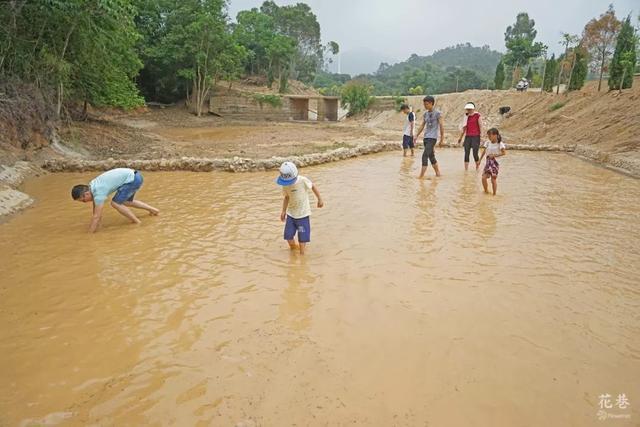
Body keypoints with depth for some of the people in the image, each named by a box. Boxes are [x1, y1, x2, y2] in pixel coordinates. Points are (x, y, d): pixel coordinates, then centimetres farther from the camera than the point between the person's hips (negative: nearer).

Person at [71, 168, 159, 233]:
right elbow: (95, 206, 21)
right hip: (134, 176, 10)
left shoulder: (99, 193, -21)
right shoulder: (91, 186, 6)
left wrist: (90, 233, -10)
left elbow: (96, 216, -18)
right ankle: (153, 210, 32)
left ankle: (137, 222, 1)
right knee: (126, 202, 27)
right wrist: (94, 223, 26)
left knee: (115, 203, -8)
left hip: (133, 179, -10)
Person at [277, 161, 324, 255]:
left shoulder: (303, 180, -19)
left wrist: (320, 199, -1)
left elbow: (313, 186, -4)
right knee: (288, 235, 5)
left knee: (302, 237, 1)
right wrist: (283, 211, 4)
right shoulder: (285, 185, -6)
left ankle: (302, 254, 20)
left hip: (303, 213, -4)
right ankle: (293, 249, 33)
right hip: (291, 213, 4)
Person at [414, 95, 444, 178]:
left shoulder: (437, 113, -6)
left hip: (432, 137, -7)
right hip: (426, 137, 7)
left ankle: (421, 175, -16)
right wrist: (416, 135, 11)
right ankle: (438, 173, 24)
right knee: (431, 156, 12)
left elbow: (441, 126, -5)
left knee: (425, 156, -16)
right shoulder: (425, 114, 12)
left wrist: (442, 139, -7)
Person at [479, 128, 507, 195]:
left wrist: (494, 155, -20)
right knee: (484, 177, -8)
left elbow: (504, 152, -17)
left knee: (493, 179, -2)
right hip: (488, 162, 4)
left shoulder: (499, 143, -9)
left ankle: (494, 194, 12)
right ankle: (486, 191, 12)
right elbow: (484, 152, 7)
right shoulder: (487, 143, 4)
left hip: (495, 162, -4)